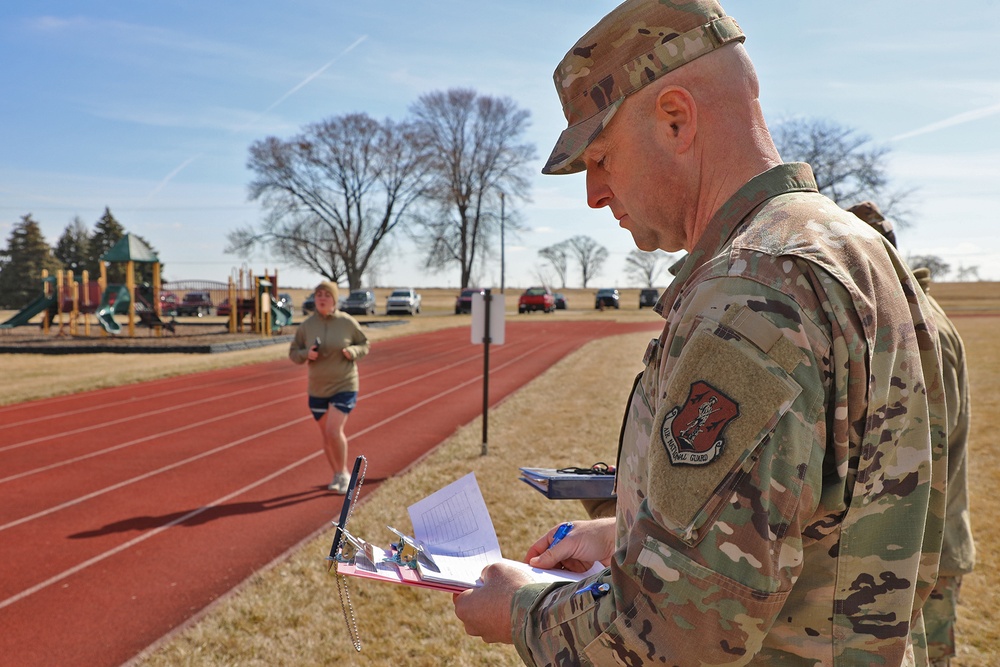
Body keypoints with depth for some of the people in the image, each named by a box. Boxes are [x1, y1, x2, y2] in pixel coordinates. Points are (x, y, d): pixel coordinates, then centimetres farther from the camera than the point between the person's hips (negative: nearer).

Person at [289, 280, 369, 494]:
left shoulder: (347, 322, -7)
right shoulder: (306, 325, -2)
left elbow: (364, 344, 6)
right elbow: (293, 352, 6)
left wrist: (353, 351, -15)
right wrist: (306, 354, -16)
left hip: (344, 386, -3)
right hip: (317, 389, 4)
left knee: (334, 430, -16)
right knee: (326, 435, 12)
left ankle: (343, 473, 6)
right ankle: (337, 476, 31)